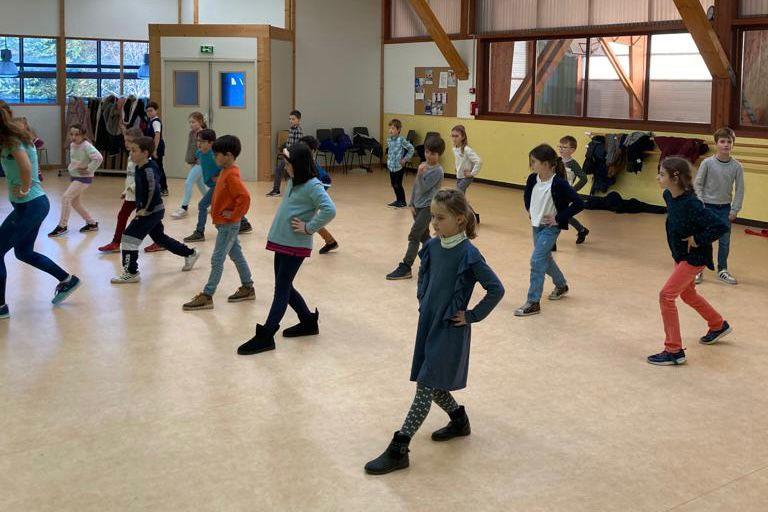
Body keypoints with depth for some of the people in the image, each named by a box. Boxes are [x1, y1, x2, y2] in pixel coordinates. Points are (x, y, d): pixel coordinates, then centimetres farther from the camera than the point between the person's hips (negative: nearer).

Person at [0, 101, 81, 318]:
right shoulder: (18, 136, 10)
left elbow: (26, 167, -33)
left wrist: (24, 190, -20)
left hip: (28, 206, -10)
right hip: (37, 203, 10)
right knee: (24, 252, 23)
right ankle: (67, 280, 30)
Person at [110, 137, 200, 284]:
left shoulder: (149, 170, -23)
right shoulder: (140, 168, 5)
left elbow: (154, 191, -27)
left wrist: (146, 209, -21)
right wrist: (141, 207, 11)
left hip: (152, 211, -10)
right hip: (147, 210, 10)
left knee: (129, 237, -10)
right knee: (159, 237, 23)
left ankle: (131, 273, -4)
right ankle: (190, 254, 36)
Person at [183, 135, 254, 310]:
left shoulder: (231, 175, -21)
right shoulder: (226, 171, 9)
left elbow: (244, 197, -30)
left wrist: (234, 215, -22)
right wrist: (216, 208, 13)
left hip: (228, 225, -10)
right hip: (225, 223, 10)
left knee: (217, 259, -6)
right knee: (236, 255, 16)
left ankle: (206, 296, -3)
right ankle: (247, 288, 26)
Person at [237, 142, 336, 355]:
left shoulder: (313, 186, -16)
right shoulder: (293, 181, 11)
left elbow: (329, 210, -28)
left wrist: (309, 228, -21)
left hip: (295, 245, -9)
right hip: (281, 242, 9)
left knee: (282, 289, -4)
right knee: (284, 287, 15)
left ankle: (266, 336, -1)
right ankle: (308, 321, 31)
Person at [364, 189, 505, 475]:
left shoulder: (468, 255, -18)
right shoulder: (433, 246, 1)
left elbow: (496, 290, -16)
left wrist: (472, 316, -12)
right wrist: (423, 301, 10)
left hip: (450, 330, -7)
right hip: (428, 323, 7)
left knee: (425, 387, -5)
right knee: (433, 385, 17)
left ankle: (398, 450, -1)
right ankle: (459, 421, 42)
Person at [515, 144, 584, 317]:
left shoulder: (559, 183, -24)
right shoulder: (533, 179, -5)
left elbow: (579, 204, -26)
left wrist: (558, 218, -21)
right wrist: (529, 210, 10)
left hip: (550, 228, -7)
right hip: (536, 225, 8)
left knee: (537, 261, -11)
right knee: (545, 258, 21)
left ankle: (533, 303, -4)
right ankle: (561, 285, 46)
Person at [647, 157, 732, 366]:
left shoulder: (691, 204, -31)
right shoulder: (668, 196, -6)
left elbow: (721, 225, -34)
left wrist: (698, 240, -25)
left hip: (694, 257, -9)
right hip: (680, 254, 9)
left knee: (666, 295, -12)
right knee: (687, 294, 26)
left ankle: (674, 351, -3)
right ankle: (719, 325, 50)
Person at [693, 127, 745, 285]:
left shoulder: (737, 166, -6)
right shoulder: (708, 163, -10)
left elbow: (739, 189, 0)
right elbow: (697, 184, -5)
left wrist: (734, 210, -3)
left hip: (725, 208, 2)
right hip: (708, 206, -2)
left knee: (725, 241, 9)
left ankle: (722, 270, 23)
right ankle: (698, 270, 14)